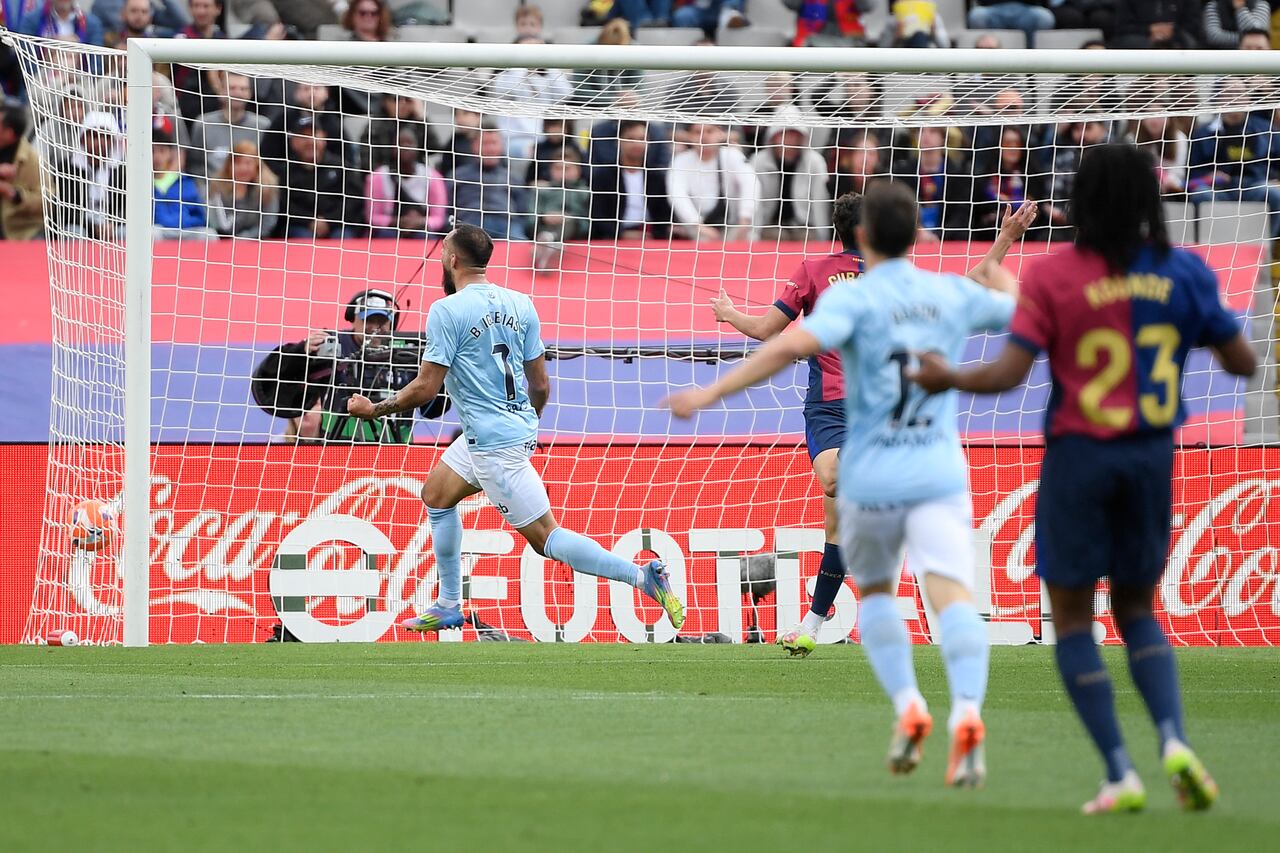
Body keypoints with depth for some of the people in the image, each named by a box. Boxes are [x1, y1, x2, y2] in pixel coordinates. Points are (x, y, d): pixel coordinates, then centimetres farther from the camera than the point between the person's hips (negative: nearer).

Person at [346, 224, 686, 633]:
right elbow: (541, 385, 9)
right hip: (520, 427, 9)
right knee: (436, 495, 24)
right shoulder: (519, 304, 6)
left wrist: (375, 409, 0)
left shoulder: (447, 311, -15)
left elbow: (426, 387, -15)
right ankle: (448, 606, 28)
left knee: (545, 537, -5)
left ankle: (643, 575, -16)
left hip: (493, 444, -9)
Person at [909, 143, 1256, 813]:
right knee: (1137, 613, 17)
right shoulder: (1183, 272, -3)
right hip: (1151, 455, 3)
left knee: (1072, 618, 8)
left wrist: (946, 379, 3)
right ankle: (1173, 739, -8)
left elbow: (1009, 374, -15)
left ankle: (1120, 773, -3)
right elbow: (1241, 361, 2)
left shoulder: (1052, 275, -11)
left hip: (1078, 455, -3)